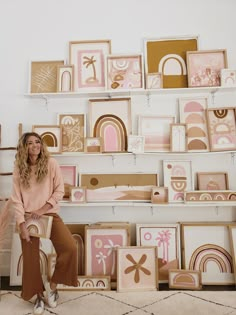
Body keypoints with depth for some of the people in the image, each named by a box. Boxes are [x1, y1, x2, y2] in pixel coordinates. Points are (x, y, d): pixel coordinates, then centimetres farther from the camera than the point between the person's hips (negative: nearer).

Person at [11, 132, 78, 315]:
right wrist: (22, 224, -11)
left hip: (50, 214, -1)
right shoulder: (19, 168, -2)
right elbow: (16, 199, -4)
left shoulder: (51, 163, -5)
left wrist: (42, 209, -14)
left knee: (70, 247, -18)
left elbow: (59, 190, -6)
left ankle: (53, 284, 8)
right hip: (28, 217, 1)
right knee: (31, 258, 3)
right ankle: (39, 295, 27)